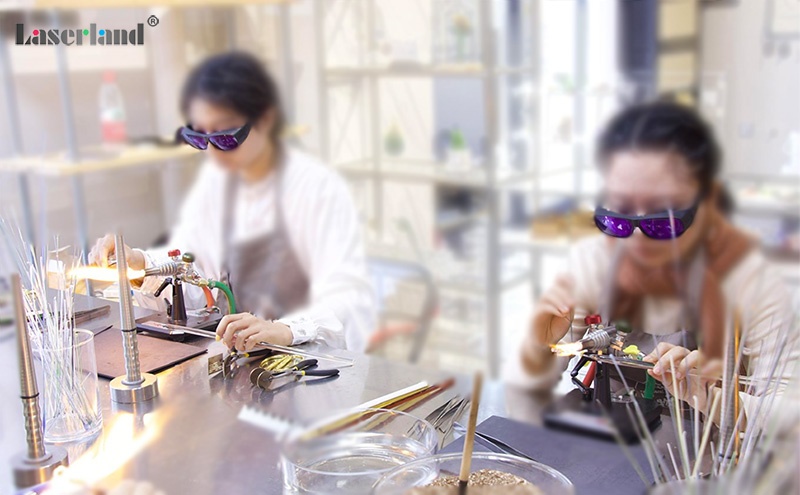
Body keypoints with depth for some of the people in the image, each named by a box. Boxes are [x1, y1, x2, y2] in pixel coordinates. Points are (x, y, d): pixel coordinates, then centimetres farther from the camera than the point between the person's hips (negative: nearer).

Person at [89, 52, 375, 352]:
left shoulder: (319, 189, -14)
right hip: (235, 357, 5)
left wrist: (285, 330, -40)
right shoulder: (215, 179, 5)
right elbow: (189, 276, 8)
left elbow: (350, 302, -23)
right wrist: (142, 264, -12)